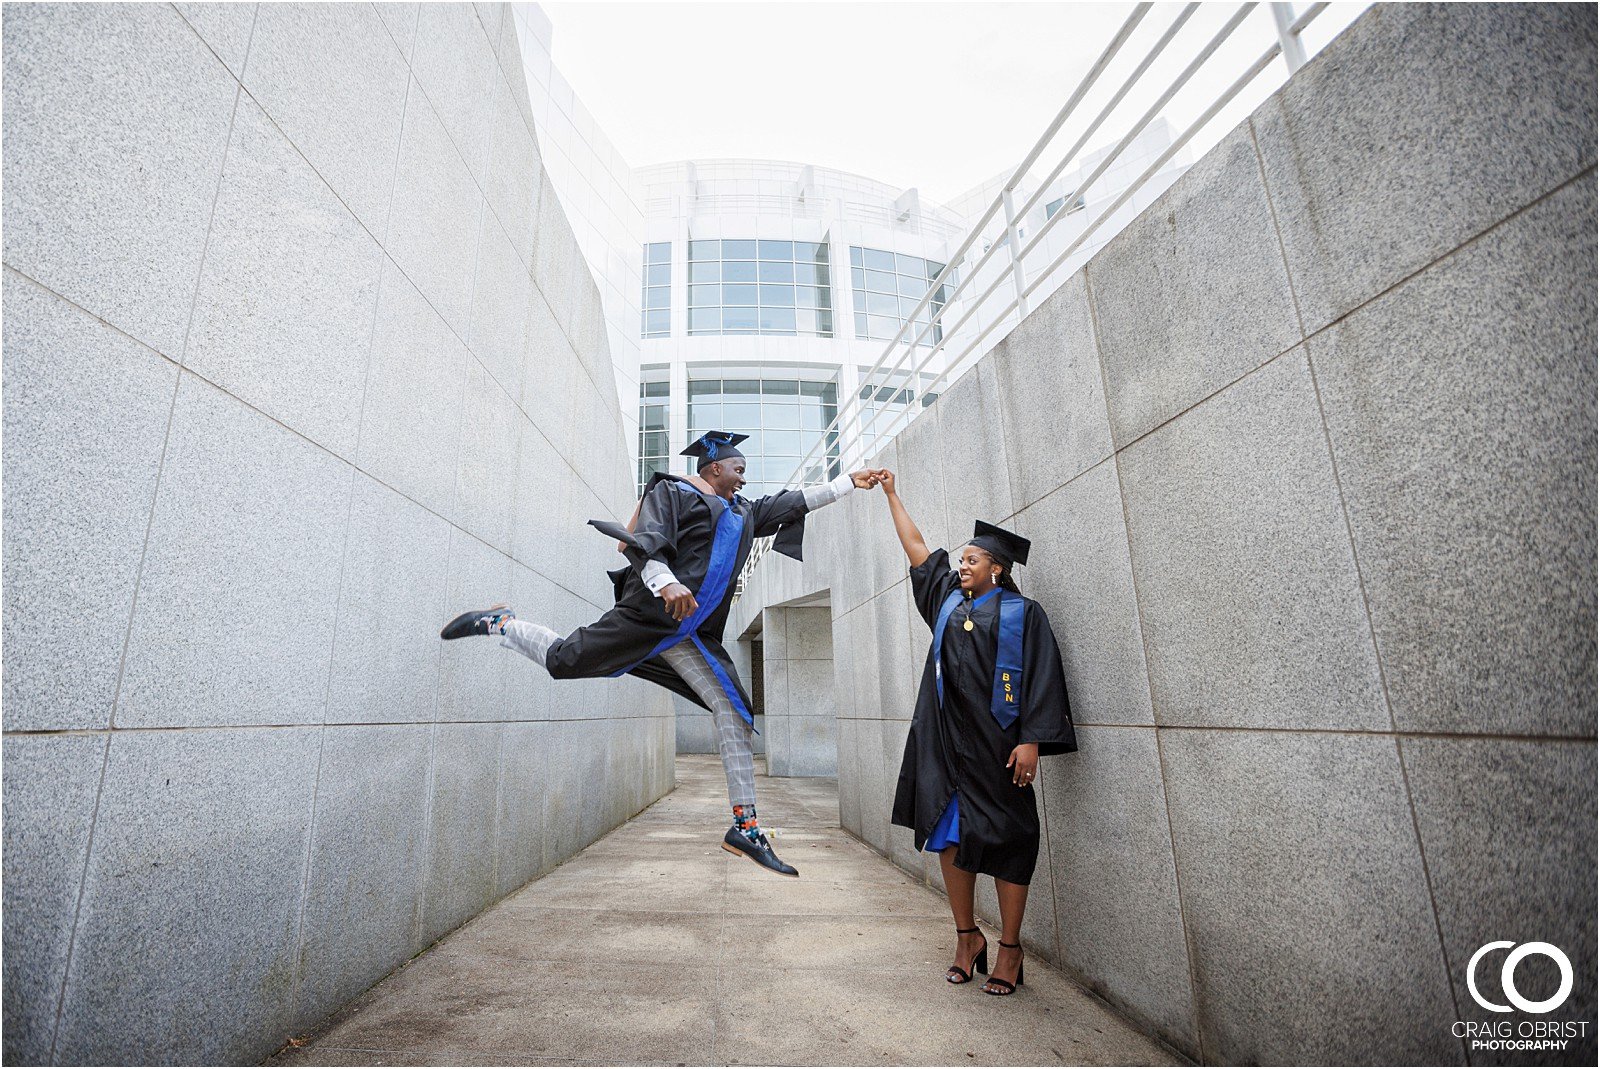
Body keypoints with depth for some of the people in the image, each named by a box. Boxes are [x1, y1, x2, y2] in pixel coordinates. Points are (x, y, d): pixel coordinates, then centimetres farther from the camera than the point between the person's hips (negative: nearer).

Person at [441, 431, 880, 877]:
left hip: (692, 634, 6)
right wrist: (666, 582, -32)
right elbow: (646, 542, -13)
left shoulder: (742, 512, 24)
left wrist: (849, 481, 28)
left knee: (732, 711, -4)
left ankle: (745, 828, 1)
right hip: (650, 616, -6)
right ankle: (498, 622, 29)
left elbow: (793, 502, 29)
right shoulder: (671, 491, 1)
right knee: (563, 659, -2)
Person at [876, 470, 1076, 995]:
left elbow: (1040, 679, -6)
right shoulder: (949, 601, 13)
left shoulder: (1021, 613, -1)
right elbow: (917, 550, 18)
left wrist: (1031, 741, -15)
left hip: (997, 744, -5)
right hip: (946, 743, 5)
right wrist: (891, 495, 21)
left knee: (1005, 842, 4)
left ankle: (1010, 947, 18)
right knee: (950, 836, 7)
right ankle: (967, 936, 22)